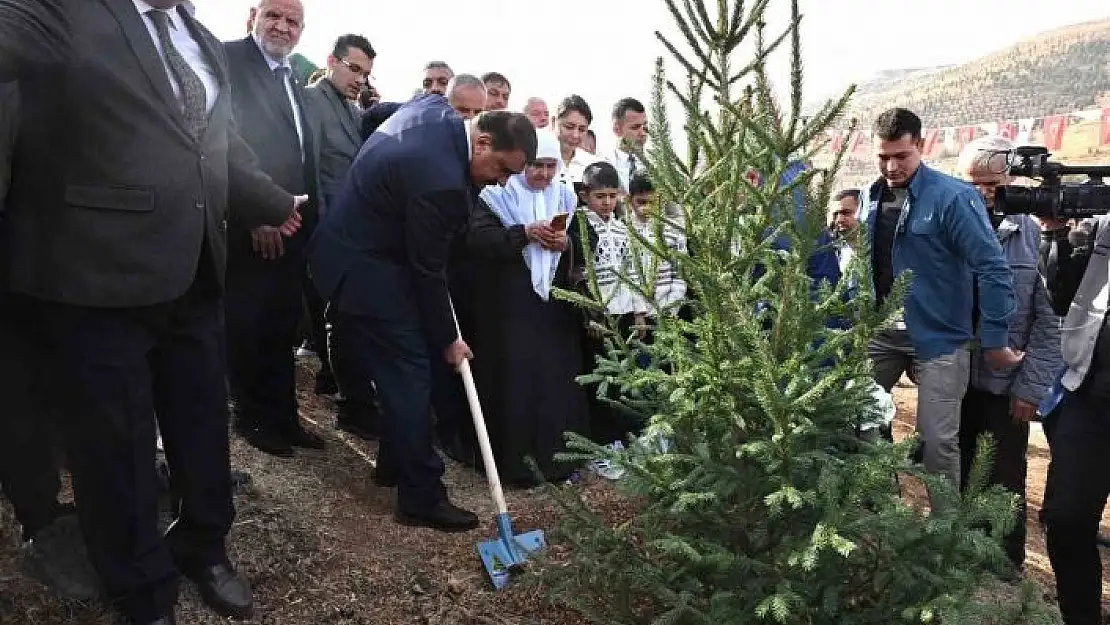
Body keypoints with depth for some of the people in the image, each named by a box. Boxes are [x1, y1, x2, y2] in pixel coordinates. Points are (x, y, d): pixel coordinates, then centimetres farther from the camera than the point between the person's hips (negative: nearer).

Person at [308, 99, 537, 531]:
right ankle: (422, 497, 1)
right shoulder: (441, 180, -30)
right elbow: (427, 270, -21)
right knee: (410, 377, -6)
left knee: (396, 368, 18)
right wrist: (446, 340, -8)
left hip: (349, 248, 10)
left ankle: (394, 462, 31)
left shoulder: (437, 108, -3)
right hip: (365, 269, -10)